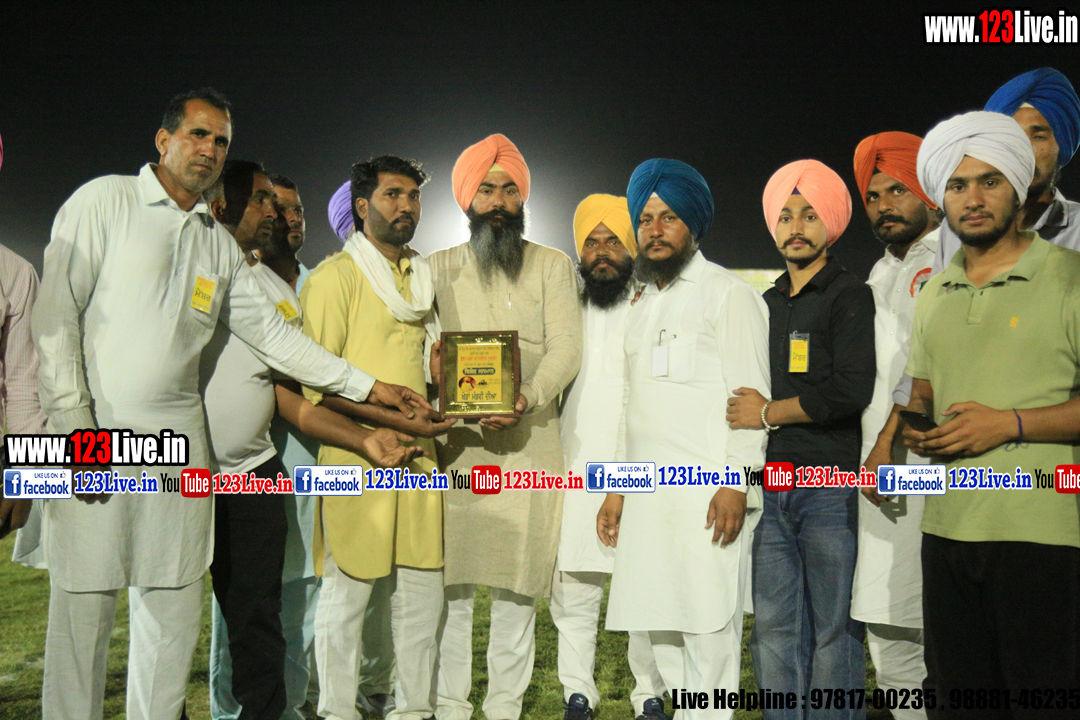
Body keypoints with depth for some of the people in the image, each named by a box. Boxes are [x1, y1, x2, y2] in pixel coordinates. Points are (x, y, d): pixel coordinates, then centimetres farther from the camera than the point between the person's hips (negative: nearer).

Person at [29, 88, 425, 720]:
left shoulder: (220, 244, 16)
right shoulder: (105, 201, 1)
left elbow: (273, 334, 16)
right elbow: (57, 316, -5)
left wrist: (369, 387, 11)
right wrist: (75, 425, -12)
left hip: (181, 439, 5)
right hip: (95, 436, -4)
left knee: (175, 608, 8)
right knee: (84, 608, -1)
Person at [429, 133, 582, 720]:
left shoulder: (553, 266, 11)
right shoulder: (437, 268, 15)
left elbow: (566, 348, -1)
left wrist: (528, 396, -20)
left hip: (528, 443, 0)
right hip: (453, 443, 1)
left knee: (518, 583, 2)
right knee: (449, 581, 0)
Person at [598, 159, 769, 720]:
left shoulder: (728, 293, 0)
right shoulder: (644, 306, 21)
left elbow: (750, 394, -8)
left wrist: (736, 484, -17)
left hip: (708, 493, -7)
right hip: (648, 493, 7)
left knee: (707, 621, -5)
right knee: (656, 616, 9)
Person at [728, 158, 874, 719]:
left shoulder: (849, 296, -2)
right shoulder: (766, 302, 17)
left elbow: (851, 392, -15)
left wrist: (769, 413, -7)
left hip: (830, 485, -6)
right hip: (770, 485, 6)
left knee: (833, 630, 2)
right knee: (774, 627, 9)